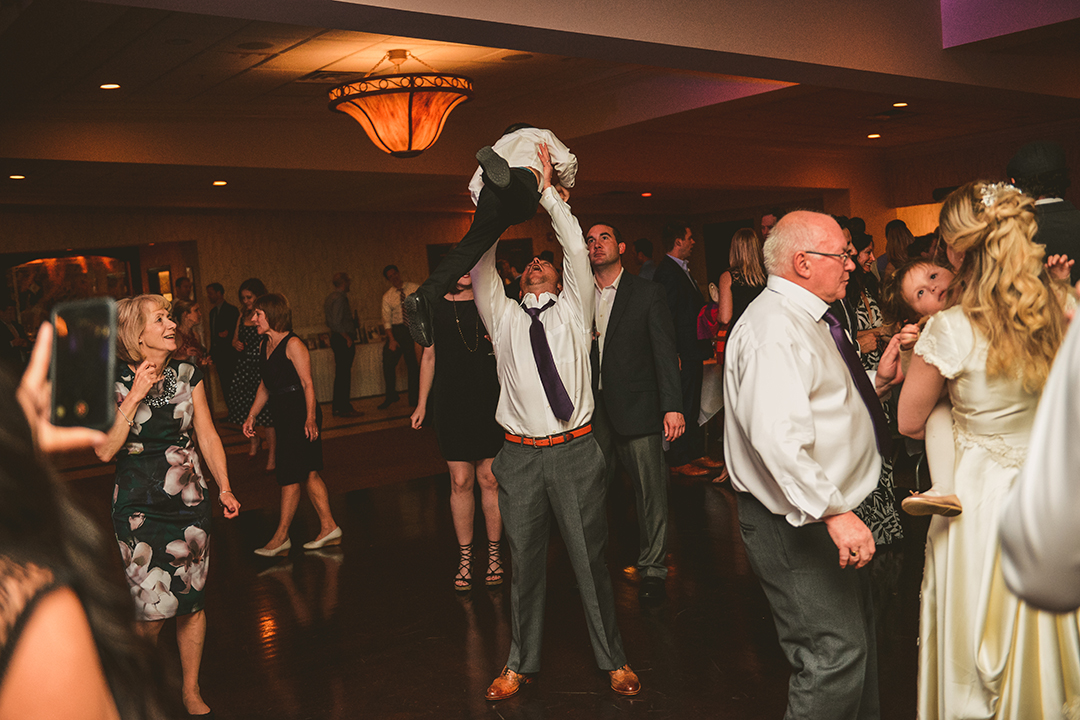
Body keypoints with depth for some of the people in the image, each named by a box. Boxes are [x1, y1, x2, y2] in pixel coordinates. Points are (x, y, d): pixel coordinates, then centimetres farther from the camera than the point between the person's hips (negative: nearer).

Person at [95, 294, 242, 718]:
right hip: (139, 507, -3)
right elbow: (104, 450, -16)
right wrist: (135, 397, -21)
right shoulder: (114, 382, -8)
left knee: (192, 601, 8)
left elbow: (207, 436, 7)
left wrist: (224, 487, 0)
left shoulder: (187, 375, 2)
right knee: (154, 608, -7)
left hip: (190, 500, 3)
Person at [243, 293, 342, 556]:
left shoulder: (293, 344, -13)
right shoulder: (265, 345, 13)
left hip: (301, 415, -9)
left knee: (290, 475, -2)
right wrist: (251, 416, 16)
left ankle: (281, 536, 6)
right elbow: (265, 386, 20)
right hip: (283, 416, 9)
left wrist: (310, 418, -22)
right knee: (308, 473, 10)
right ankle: (328, 527, 17)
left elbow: (307, 384, -16)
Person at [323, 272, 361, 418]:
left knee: (340, 373, 16)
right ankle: (343, 408, -2)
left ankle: (338, 405, 23)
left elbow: (330, 322, 20)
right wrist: (347, 338, -16)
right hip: (343, 340, -10)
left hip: (336, 339, 10)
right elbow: (336, 323, -24)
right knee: (344, 374, -6)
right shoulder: (340, 298, -17)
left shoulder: (331, 297, 14)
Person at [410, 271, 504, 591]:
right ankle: (465, 557, 13)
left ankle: (494, 554, 16)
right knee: (460, 482, 1)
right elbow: (429, 355, 13)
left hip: (489, 403, 0)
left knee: (490, 480, 2)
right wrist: (422, 403, 12)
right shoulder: (435, 307, 7)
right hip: (450, 405, 0)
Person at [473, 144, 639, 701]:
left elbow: (576, 249, 0)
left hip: (576, 451, -1)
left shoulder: (572, 311, 9)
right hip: (521, 455, 1)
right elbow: (482, 264, 3)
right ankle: (521, 664, 25)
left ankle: (613, 661, 21)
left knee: (590, 559, 6)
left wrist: (548, 191, 0)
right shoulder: (503, 318, 11)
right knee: (525, 561, 10)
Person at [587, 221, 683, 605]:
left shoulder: (647, 293, 2)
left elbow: (664, 351, -3)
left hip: (637, 408, -3)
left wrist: (672, 406, -12)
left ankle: (652, 569, 14)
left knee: (650, 492, 1)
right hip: (593, 411, 3)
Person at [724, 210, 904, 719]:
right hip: (796, 526, -11)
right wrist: (834, 512, -33)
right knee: (836, 657, -7)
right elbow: (779, 437, -32)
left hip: (831, 513, 11)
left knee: (858, 644, 22)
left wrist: (877, 383, 6)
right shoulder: (773, 327, -21)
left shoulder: (808, 320, 13)